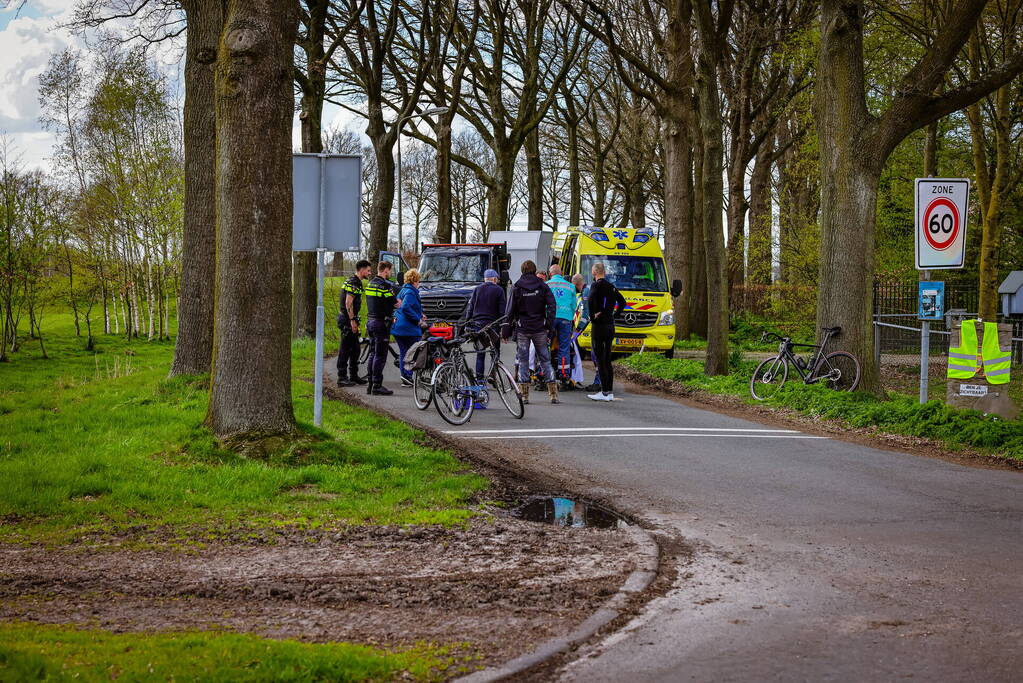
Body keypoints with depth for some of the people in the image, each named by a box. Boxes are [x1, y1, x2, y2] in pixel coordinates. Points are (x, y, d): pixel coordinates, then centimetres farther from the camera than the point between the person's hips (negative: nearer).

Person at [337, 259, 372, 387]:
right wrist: (352, 321, -21)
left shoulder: (356, 282, 17)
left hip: (350, 320, 10)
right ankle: (342, 377, -4)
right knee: (345, 349, -6)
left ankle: (353, 376, 21)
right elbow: (348, 303, -22)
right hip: (348, 320, -10)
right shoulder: (353, 283, -16)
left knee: (355, 349, 14)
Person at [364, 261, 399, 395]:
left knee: (373, 354, 14)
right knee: (380, 355, -6)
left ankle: (370, 384, 17)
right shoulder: (385, 285, -15)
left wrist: (390, 317, 13)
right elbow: (393, 304, -15)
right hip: (381, 323, -9)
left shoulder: (370, 284, 13)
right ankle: (377, 386, -7)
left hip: (370, 322, 9)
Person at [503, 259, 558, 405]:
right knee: (545, 360, 6)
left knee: (523, 361, 3)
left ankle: (524, 395, 0)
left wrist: (506, 330, 3)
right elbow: (551, 306, -2)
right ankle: (553, 394, 1)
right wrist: (549, 327, 1)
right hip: (540, 329, 1)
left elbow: (510, 310, 0)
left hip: (522, 329, -1)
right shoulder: (543, 286, 3)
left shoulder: (516, 288, 1)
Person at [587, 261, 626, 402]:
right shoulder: (611, 286, 13)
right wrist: (614, 314, 15)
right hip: (610, 325, 8)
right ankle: (610, 392, 14)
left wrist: (592, 315, -15)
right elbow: (623, 302, 21)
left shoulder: (596, 285, -10)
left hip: (599, 326, -7)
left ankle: (604, 392, -9)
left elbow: (591, 300, -28)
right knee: (607, 360, 13)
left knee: (600, 360, -6)